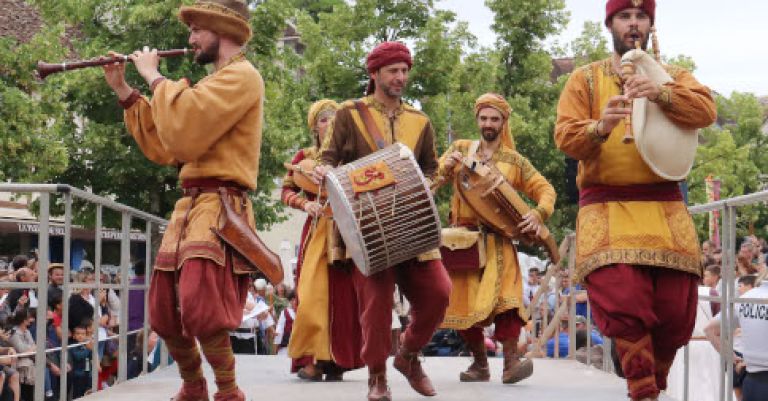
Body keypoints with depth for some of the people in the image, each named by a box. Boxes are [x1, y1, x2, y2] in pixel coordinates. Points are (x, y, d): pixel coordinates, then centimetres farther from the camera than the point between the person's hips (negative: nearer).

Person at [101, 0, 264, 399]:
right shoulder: (213, 82, 24)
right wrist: (124, 91, 17)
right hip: (188, 205, 10)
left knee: (200, 309, -25)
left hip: (219, 206, -10)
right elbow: (163, 148, 21)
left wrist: (154, 77, -8)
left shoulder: (242, 76, -8)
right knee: (165, 314, 12)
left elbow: (183, 132, -21)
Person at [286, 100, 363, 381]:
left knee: (342, 293, -2)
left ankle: (337, 359, 5)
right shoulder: (304, 157, 9)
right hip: (317, 229, 0)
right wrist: (305, 204, -15)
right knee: (313, 293, -8)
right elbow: (286, 191, 4)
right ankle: (311, 358, -4)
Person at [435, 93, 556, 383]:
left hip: (498, 239, -1)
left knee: (505, 295, -19)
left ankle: (511, 361, -24)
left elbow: (545, 190, 7)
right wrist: (446, 169, -17)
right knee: (464, 301, 1)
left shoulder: (515, 161, 9)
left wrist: (538, 213, -13)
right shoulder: (460, 148, 11)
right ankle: (480, 364, 13)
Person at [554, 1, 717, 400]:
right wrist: (599, 128, -23)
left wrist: (660, 94, -24)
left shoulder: (673, 76, 15)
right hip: (607, 207, -2)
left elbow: (706, 111, -5)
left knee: (675, 310, -1)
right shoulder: (585, 79, 12)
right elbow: (564, 135, -1)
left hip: (664, 206, 2)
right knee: (623, 305, -19)